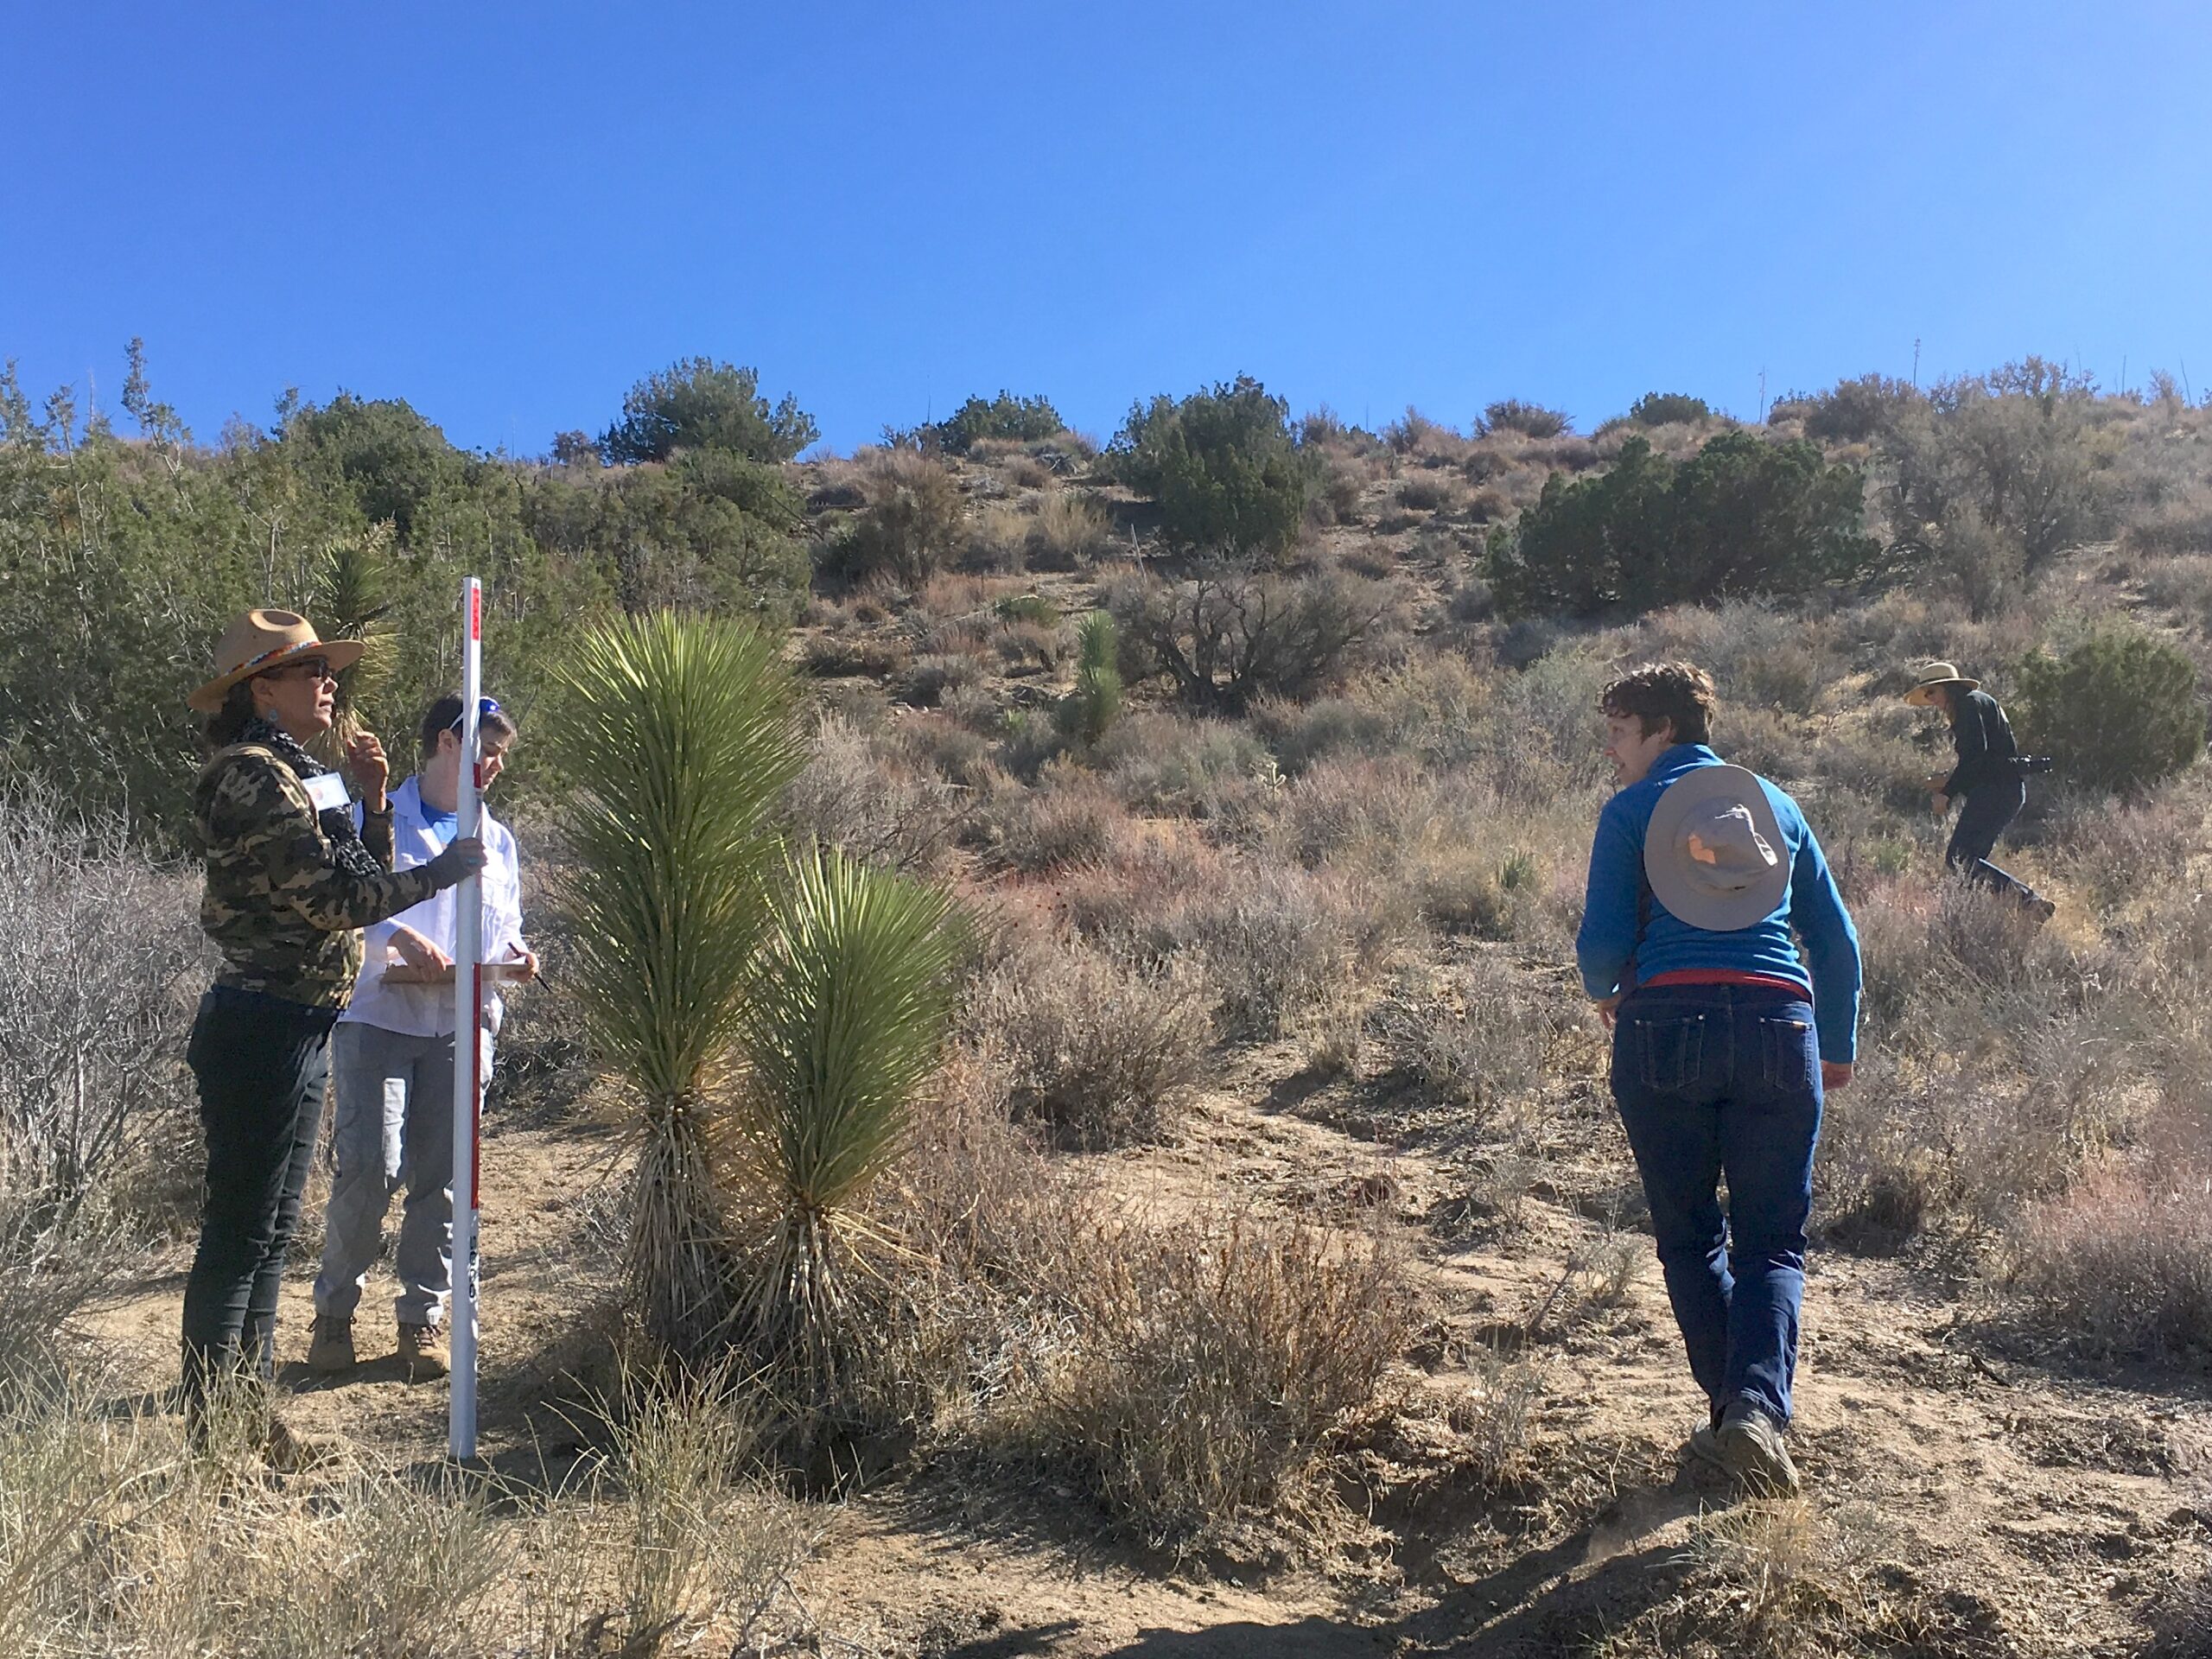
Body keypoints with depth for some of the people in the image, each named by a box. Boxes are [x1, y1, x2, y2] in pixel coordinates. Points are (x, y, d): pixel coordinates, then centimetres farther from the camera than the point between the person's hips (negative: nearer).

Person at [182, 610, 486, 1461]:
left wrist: (372, 799, 4)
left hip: (296, 1030, 10)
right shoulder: (255, 777, -15)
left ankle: (250, 1408, 25)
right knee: (239, 1232, -2)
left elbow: (360, 881, 16)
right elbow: (338, 899, -21)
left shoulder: (293, 774, 15)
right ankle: (206, 1429, 7)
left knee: (271, 1231, 15)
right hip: (261, 1029, -10)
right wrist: (442, 872, -11)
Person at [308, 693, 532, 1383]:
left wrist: (515, 953, 1)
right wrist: (397, 936, -22)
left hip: (461, 1027, 4)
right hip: (379, 1018, -4)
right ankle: (335, 1308, 10)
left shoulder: (496, 841, 19)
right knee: (370, 1167, -10)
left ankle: (423, 1317, 16)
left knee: (441, 1177, 4)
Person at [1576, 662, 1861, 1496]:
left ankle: (1729, 1415, 11)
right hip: (1778, 1029, 2)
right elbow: (1837, 940, 16)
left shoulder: (1631, 812, 4)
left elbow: (1603, 941, -4)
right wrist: (1838, 1047, 27)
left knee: (1689, 1238, 13)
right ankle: (1759, 1404, -12)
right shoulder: (1777, 804, 15)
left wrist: (1603, 993, 19)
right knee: (1772, 1240, 8)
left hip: (1664, 1028, -2)